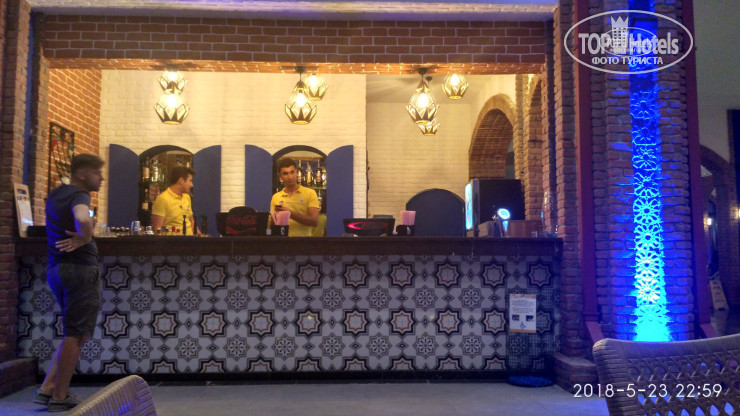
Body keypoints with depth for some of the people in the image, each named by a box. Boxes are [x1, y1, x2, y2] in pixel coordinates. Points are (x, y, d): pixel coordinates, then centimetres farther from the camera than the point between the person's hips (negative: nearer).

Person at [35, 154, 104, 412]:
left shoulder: (56, 194, 16)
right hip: (79, 269, -9)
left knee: (74, 334, 18)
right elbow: (82, 219, -35)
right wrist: (84, 238, -17)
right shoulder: (78, 195, -13)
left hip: (58, 268, 9)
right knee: (76, 335, 0)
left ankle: (47, 389, 17)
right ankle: (59, 397, 6)